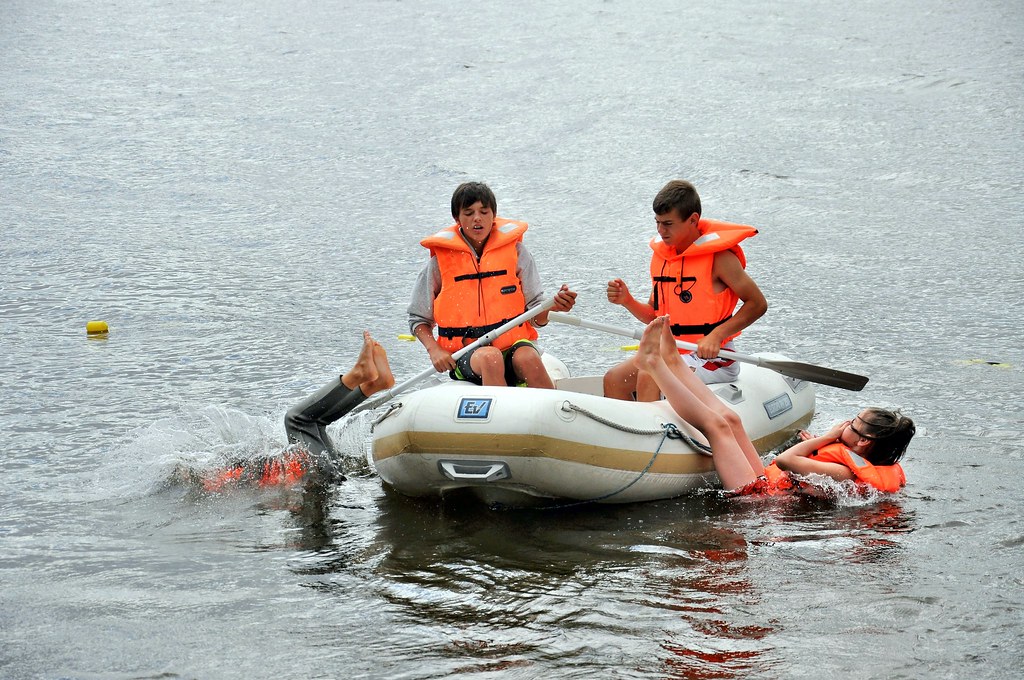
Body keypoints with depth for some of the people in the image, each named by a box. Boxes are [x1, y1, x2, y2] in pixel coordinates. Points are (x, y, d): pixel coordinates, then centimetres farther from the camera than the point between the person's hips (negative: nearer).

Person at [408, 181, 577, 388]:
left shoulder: (515, 250, 6)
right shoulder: (441, 259, 4)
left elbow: (536, 318, 5)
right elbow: (418, 319, 11)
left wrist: (552, 307, -17)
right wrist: (434, 350, -7)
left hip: (513, 344, 1)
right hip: (465, 356, -1)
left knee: (528, 358, -33)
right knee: (489, 357, -35)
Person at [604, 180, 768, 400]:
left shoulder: (718, 256, -12)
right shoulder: (661, 254, 9)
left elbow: (758, 304, -11)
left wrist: (716, 335, -21)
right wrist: (628, 301, -4)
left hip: (712, 357, -7)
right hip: (671, 353, 7)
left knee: (649, 379, -28)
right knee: (614, 379, -10)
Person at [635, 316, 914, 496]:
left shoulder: (845, 473, -29)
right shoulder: (886, 471, -2)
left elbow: (784, 460, -27)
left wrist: (828, 437, -17)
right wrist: (820, 444, 8)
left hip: (756, 491, -9)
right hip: (767, 481, 9)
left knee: (718, 424, -10)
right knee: (730, 420, 7)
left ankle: (652, 364, -1)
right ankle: (672, 361, 17)